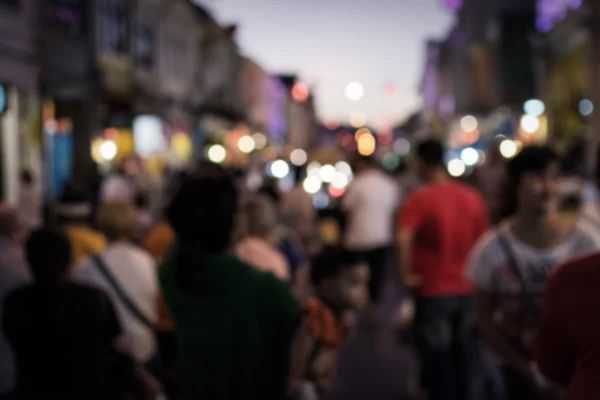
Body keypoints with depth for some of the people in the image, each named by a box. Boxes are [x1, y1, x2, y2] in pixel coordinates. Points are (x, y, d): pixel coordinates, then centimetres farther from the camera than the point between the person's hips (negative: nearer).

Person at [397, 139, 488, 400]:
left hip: (433, 292, -5)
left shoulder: (420, 199, -15)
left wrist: (407, 275, -18)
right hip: (467, 291, 5)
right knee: (462, 361, 15)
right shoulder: (472, 197, 3)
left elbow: (404, 239, -30)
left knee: (436, 362, 5)